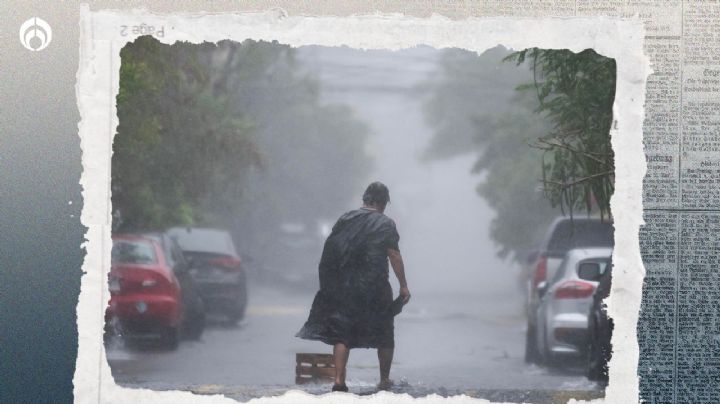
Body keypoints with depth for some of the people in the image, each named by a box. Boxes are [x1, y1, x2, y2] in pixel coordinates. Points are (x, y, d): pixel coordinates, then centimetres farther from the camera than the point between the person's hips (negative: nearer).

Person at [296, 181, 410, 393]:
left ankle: (339, 381, -8)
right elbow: (394, 256, -7)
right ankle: (385, 380, 19)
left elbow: (331, 252, 7)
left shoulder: (345, 219, 7)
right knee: (384, 335, 13)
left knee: (341, 334, 4)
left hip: (343, 287, 3)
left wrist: (331, 284, 15)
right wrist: (403, 285, -1)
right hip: (374, 286, -3)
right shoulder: (385, 224, -4)